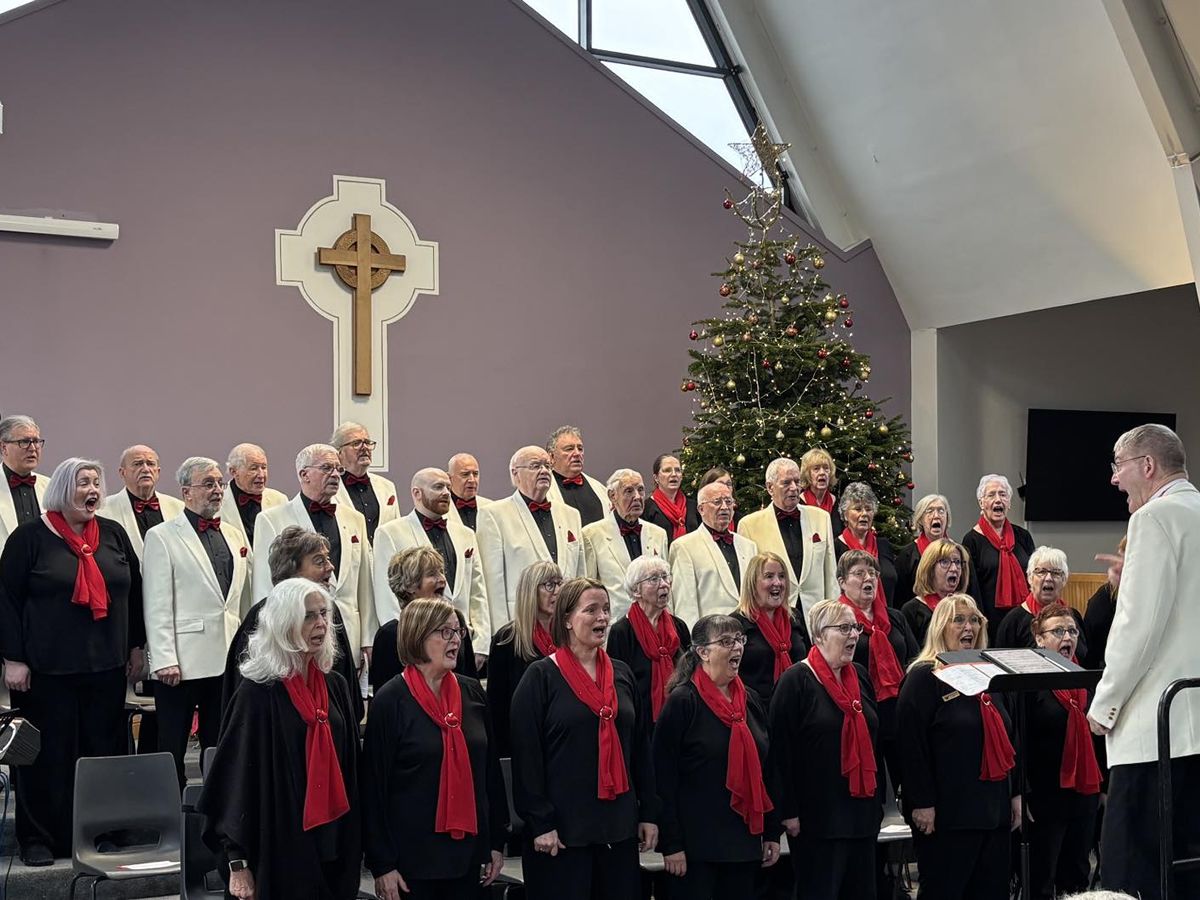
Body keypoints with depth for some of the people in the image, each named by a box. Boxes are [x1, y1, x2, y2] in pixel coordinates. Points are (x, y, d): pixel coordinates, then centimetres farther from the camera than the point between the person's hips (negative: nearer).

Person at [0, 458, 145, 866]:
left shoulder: (114, 535, 8)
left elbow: (134, 591, 14)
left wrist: (135, 648, 11)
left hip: (107, 664, 4)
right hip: (48, 667, -3)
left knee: (104, 750, 7)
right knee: (49, 754, 3)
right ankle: (39, 839, 15)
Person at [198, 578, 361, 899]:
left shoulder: (336, 686, 6)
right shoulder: (259, 692, -11)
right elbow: (238, 776, -13)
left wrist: (354, 844, 10)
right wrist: (237, 862, -16)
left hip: (334, 842, 5)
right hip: (279, 847, -5)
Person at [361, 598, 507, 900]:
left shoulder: (472, 692, 5)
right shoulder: (391, 701, -9)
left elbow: (491, 767, 10)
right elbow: (375, 784, -9)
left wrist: (497, 841, 9)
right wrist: (382, 864, -11)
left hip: (469, 850, 4)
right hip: (412, 856, -4)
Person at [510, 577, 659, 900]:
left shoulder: (622, 674, 11)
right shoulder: (541, 677, -5)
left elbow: (641, 747, 13)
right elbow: (526, 755, -9)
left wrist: (649, 812, 9)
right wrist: (540, 823, -14)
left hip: (619, 825, 5)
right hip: (562, 828, -5)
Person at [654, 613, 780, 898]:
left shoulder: (752, 700, 10)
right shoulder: (682, 701, -10)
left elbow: (764, 771, 16)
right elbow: (663, 776, -13)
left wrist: (773, 833, 13)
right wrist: (671, 843, -16)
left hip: (746, 840, 6)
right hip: (697, 842, -6)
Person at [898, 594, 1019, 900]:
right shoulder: (923, 677, -8)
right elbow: (911, 744, -14)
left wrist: (1015, 793, 17)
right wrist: (922, 803, -19)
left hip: (994, 808, 7)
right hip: (947, 814, -7)